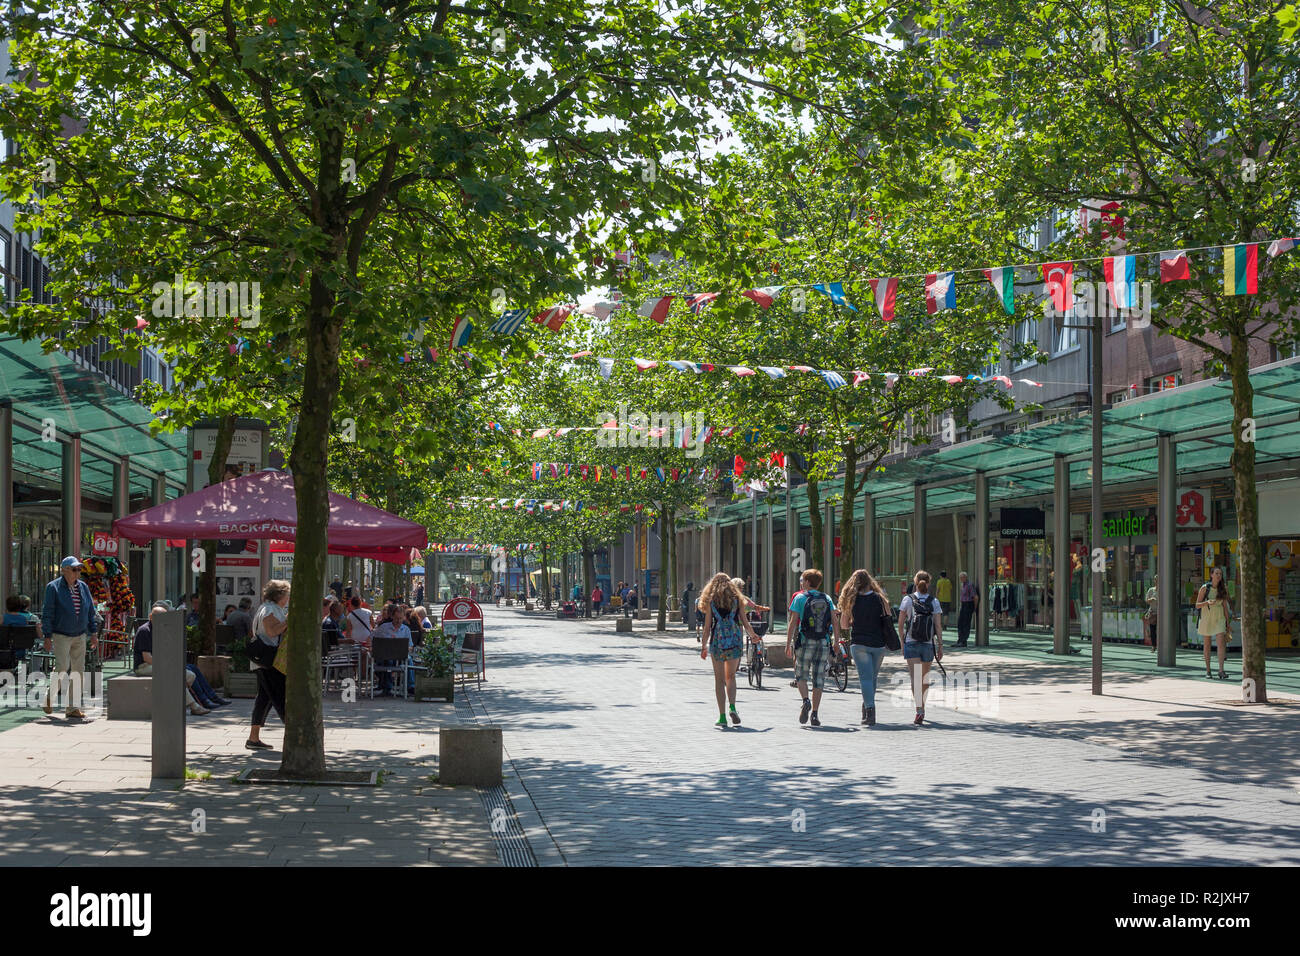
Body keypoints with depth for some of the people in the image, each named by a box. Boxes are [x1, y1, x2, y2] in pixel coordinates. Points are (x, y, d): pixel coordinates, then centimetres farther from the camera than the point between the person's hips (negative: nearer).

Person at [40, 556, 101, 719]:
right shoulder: (53, 587, -6)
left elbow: (91, 611, 15)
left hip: (80, 636, 5)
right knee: (62, 668, -14)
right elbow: (47, 613, -8)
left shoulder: (83, 587, 9)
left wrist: (93, 633, 10)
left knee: (78, 670, 2)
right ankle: (50, 696, 13)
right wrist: (47, 637, -12)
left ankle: (72, 707, 8)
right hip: (61, 636, -5)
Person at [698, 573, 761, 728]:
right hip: (735, 641, 1)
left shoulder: (710, 601, 3)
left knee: (719, 679, 6)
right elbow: (745, 623, 4)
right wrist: (753, 636, 20)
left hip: (718, 641, -1)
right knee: (731, 677, 15)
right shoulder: (737, 599, 6)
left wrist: (703, 646, 5)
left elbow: (707, 626, -1)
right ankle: (732, 707, -9)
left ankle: (722, 716, 2)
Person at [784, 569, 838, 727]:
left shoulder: (800, 598, -1)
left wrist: (788, 643, -2)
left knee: (801, 675, 9)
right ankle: (814, 714, 3)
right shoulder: (827, 599, 9)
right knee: (819, 678, 5)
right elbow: (834, 620, 3)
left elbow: (792, 622, -5)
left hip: (805, 641, -3)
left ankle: (806, 701, -17)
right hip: (824, 643, 3)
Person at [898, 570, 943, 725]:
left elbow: (900, 625, -1)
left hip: (911, 644, -2)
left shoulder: (908, 599, -2)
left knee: (915, 679, -7)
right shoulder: (934, 601, 0)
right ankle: (922, 708, 33)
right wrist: (940, 646, 1)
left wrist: (902, 642, 10)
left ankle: (919, 710, -23)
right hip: (928, 645, 2)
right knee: (925, 678, 18)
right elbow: (938, 626, -3)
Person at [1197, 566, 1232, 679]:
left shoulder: (1223, 589, 3)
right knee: (1207, 646, 7)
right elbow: (1197, 605, -5)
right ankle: (1208, 670, 18)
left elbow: (1225, 606, 11)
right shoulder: (1205, 588, -6)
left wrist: (1227, 622, 10)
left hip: (1219, 619, 1)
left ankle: (1221, 670, -18)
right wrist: (1207, 602, -24)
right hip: (1206, 618, -1)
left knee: (1221, 643, -15)